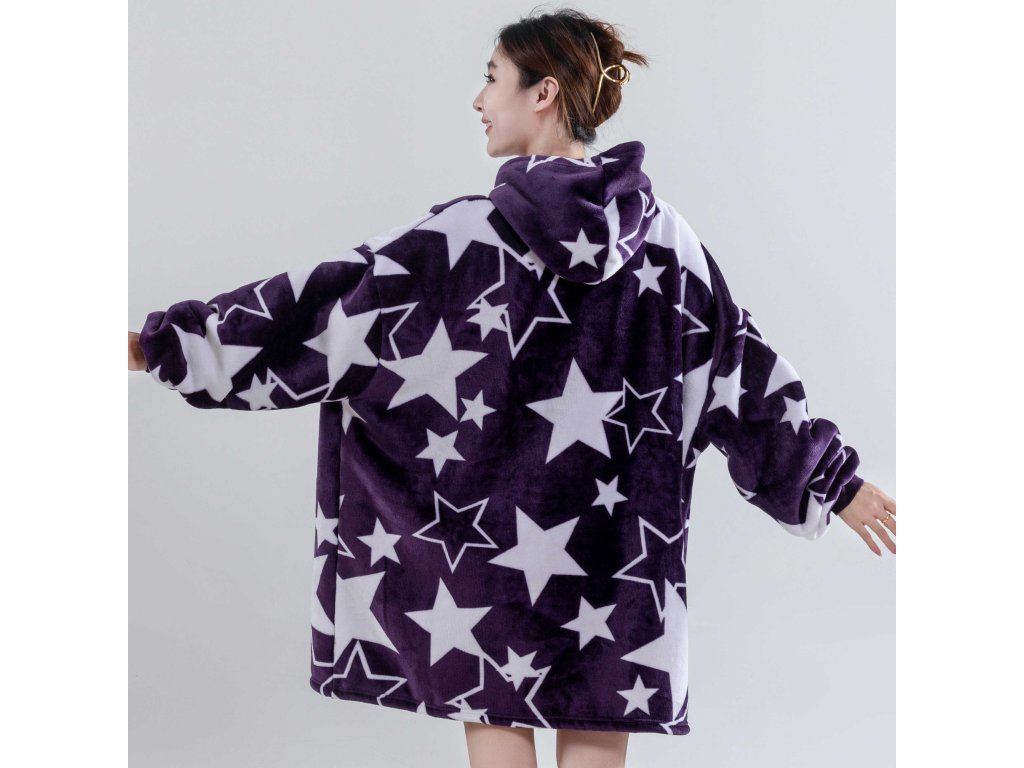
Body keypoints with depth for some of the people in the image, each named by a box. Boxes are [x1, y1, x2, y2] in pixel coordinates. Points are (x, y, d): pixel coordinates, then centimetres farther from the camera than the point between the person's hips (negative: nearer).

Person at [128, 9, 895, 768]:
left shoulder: (467, 234, -11)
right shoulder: (665, 238, -1)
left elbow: (324, 306, -10)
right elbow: (746, 371, 4)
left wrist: (158, 343, -3)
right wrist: (839, 481, 15)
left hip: (495, 532, -3)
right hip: (619, 541, 3)